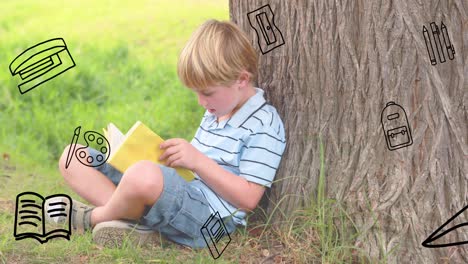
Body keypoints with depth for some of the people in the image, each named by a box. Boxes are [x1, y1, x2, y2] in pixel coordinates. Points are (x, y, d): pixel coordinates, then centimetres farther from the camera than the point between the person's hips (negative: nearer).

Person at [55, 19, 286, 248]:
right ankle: (133, 218, -18)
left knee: (145, 176, -44)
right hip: (174, 194, 10)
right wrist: (169, 157, 7)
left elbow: (248, 199, -13)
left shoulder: (264, 125, -7)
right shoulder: (217, 109, 20)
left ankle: (94, 217, -10)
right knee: (73, 157, 5)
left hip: (206, 218, -10)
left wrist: (198, 161, -17)